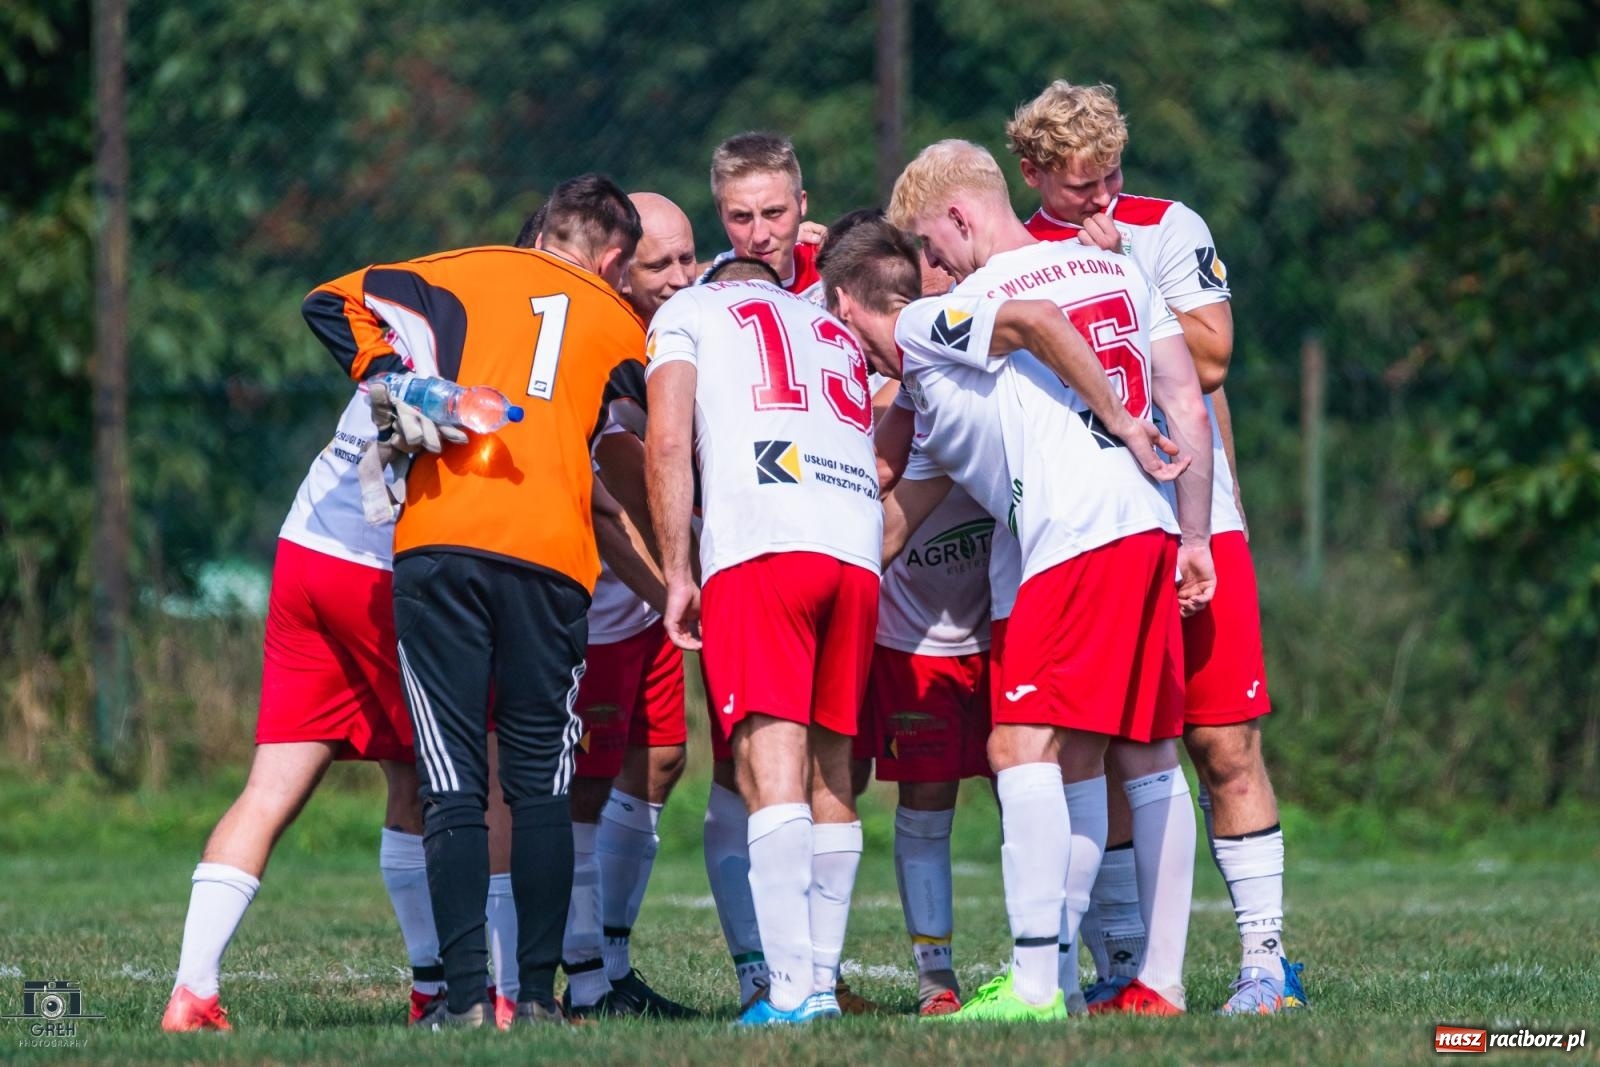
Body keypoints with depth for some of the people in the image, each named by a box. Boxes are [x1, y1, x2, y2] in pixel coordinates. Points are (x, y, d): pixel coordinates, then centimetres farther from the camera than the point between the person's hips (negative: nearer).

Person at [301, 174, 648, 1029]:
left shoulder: (466, 273, 17)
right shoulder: (620, 326, 21)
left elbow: (334, 304, 7)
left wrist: (390, 381, 1)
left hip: (440, 541, 0)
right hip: (552, 555, 0)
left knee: (453, 783, 0)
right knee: (541, 782, 10)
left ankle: (464, 993, -7)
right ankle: (538, 991, 4)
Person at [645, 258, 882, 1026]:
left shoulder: (688, 313, 18)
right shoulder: (838, 335, 33)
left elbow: (669, 444, 6)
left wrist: (677, 574, 8)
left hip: (760, 542, -5)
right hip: (857, 551, 5)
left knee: (771, 771, -11)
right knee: (829, 767, 12)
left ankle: (791, 988, -21)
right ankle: (822, 981, 10)